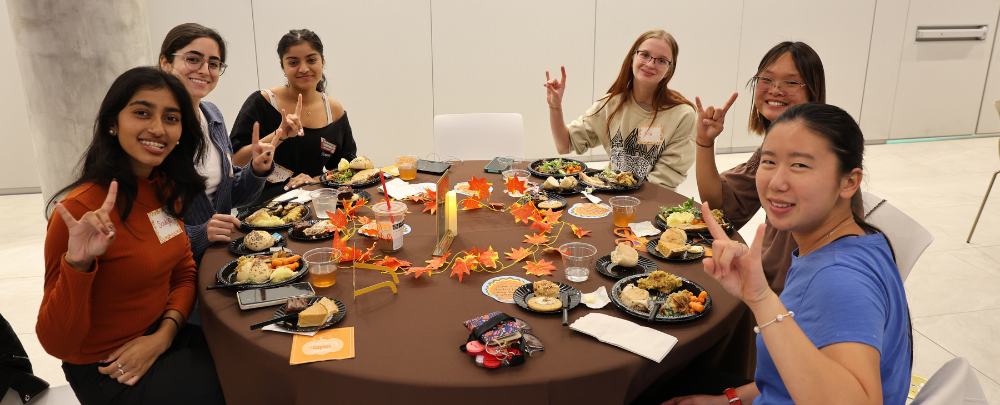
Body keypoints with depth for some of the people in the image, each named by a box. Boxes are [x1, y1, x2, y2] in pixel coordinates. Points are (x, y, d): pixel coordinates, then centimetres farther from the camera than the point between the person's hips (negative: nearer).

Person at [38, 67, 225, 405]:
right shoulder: (82, 210, -22)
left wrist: (164, 335, -8)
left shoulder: (165, 188, 1)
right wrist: (78, 265, -34)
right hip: (105, 371, -6)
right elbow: (57, 345, -19)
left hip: (164, 338, 7)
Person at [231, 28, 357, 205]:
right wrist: (277, 136, -20)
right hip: (263, 203, -4)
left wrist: (317, 180, -5)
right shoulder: (261, 102, -2)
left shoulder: (335, 110, 8)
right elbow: (235, 162, -8)